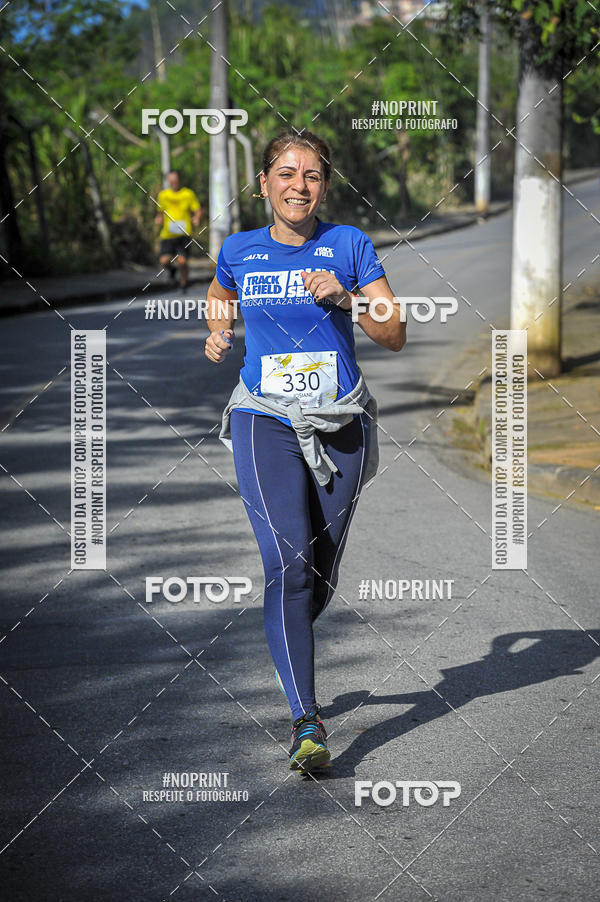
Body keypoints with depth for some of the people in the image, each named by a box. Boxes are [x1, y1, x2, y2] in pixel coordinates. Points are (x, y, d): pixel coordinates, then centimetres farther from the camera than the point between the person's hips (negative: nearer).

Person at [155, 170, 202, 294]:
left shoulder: (188, 194, 3)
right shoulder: (163, 195, 11)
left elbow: (198, 210, 5)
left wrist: (196, 219, -17)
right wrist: (159, 219, 2)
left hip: (184, 234, -2)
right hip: (168, 234, 2)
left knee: (182, 261, -11)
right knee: (164, 261, -14)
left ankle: (183, 284, 15)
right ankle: (171, 269, 23)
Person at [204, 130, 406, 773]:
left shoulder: (349, 245, 0)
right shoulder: (238, 251, 4)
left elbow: (395, 336, -2)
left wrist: (345, 298, -17)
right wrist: (218, 333, 8)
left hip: (342, 424, 1)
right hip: (265, 423, -1)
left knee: (321, 574, 11)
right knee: (288, 566, -17)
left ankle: (288, 642, 44)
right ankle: (306, 722, -20)